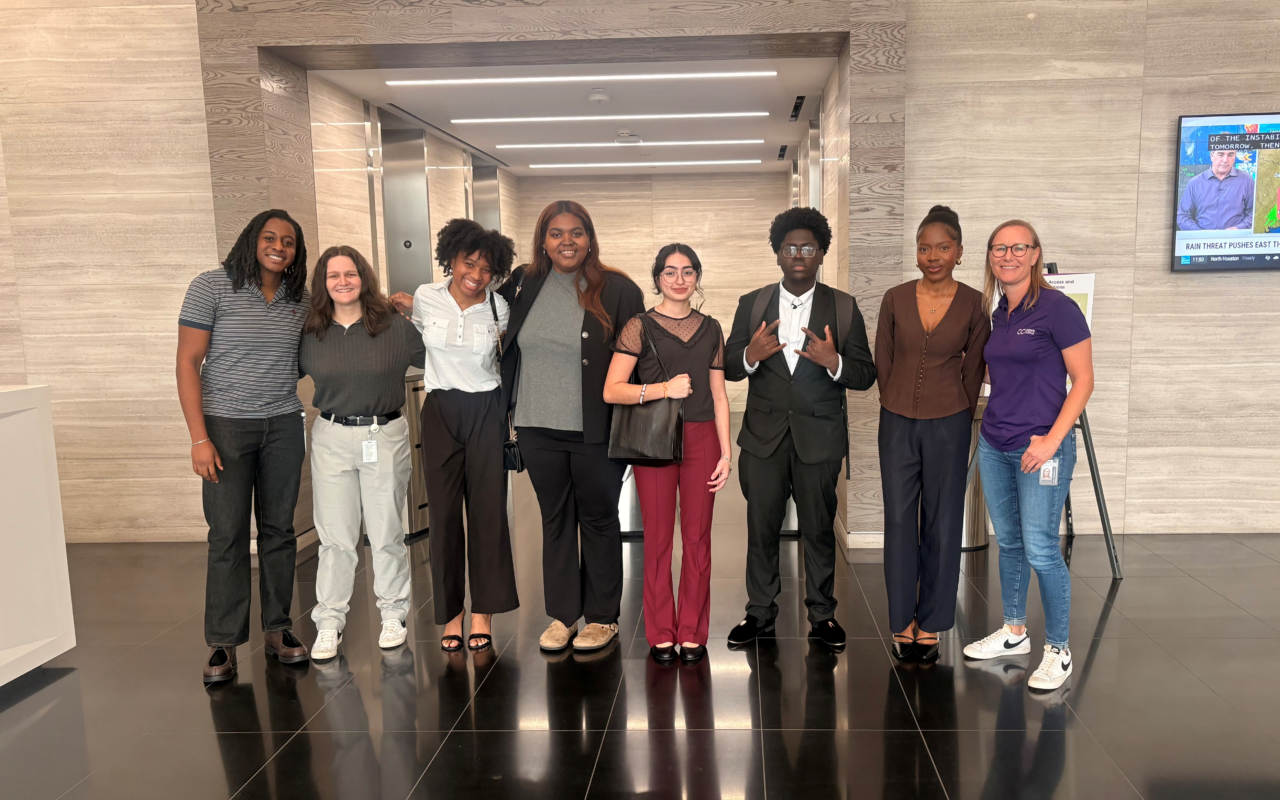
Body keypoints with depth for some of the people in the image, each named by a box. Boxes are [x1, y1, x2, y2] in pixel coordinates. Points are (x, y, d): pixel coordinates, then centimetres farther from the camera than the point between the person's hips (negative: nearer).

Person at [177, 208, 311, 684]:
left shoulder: (300, 300, 8)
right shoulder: (212, 287, -5)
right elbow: (188, 362, -7)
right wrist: (199, 438, -12)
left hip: (284, 427, 4)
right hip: (226, 426, -3)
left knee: (279, 529, 8)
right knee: (227, 535, -1)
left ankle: (278, 628, 20)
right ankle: (223, 643, 11)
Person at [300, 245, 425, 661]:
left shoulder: (395, 325, -2)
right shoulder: (310, 333, 4)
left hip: (386, 436, -1)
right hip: (332, 439, 1)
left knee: (387, 533, 8)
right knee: (335, 536, 5)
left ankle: (393, 614, 25)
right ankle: (329, 621, 17)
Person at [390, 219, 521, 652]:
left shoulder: (499, 308, -3)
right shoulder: (426, 298, -2)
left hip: (486, 413, 0)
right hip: (440, 412, 1)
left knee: (488, 510, 1)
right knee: (444, 512, 2)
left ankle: (484, 611, 13)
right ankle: (451, 612, 14)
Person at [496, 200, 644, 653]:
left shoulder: (617, 290, -8)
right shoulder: (524, 285, 4)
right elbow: (508, 347, 20)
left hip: (595, 432, -4)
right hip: (538, 429, 4)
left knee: (598, 519, 10)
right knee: (555, 520, 14)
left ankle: (603, 617, 25)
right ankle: (562, 614, 28)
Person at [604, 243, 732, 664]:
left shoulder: (710, 329, 11)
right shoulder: (640, 326, 0)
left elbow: (718, 396, 11)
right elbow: (611, 391, -8)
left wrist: (727, 452, 6)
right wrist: (664, 388, -17)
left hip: (701, 439, 3)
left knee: (697, 536, 4)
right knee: (657, 536, 3)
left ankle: (693, 633, 16)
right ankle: (661, 634, 16)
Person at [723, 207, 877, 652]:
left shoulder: (843, 308, 3)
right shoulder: (752, 305, 6)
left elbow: (866, 375, -1)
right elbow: (728, 368, 4)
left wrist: (834, 362, -22)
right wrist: (751, 356, -18)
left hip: (819, 436, -1)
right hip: (763, 436, 1)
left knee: (819, 529, 8)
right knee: (761, 528, 8)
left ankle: (822, 614, 25)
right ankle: (759, 612, 24)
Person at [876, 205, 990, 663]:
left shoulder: (974, 304, -3)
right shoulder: (895, 300, 0)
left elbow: (974, 368, 4)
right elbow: (883, 361, 8)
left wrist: (957, 418, 8)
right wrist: (897, 408, 11)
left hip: (948, 425, -1)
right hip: (897, 423, 1)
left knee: (941, 523, 6)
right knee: (899, 519, 5)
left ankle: (930, 624, 20)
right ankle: (902, 620, 18)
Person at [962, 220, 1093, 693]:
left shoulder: (1056, 308, -10)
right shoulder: (997, 314, 10)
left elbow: (1083, 381, -11)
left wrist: (1051, 439, -18)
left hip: (1041, 446, -7)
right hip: (994, 444, 7)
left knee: (1040, 550, -6)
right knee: (1008, 543, 15)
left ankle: (1058, 651, 11)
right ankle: (1014, 632, 29)